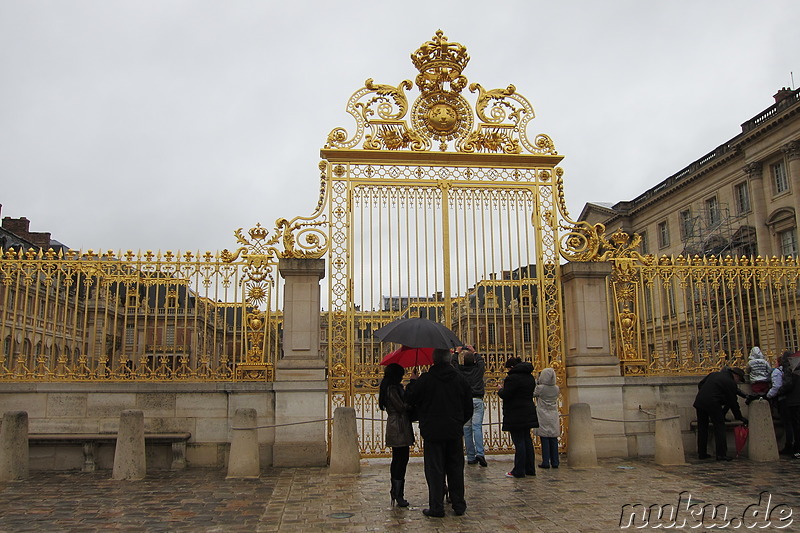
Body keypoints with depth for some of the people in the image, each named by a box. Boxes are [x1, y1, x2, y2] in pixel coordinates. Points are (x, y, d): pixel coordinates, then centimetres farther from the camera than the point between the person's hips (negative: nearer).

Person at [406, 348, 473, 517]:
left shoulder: (424, 379, -11)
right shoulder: (460, 380, 2)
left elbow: (411, 400, -1)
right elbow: (469, 408, 9)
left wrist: (412, 383, 16)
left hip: (432, 432, -3)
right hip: (455, 433, 4)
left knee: (434, 470, 3)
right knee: (456, 468, 12)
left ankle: (436, 507, 4)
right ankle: (459, 505, 19)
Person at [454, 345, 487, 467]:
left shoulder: (459, 369, 1)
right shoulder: (478, 368, 3)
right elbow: (481, 360, 25)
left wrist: (458, 353, 34)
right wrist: (474, 352, 37)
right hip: (477, 400, 0)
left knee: (467, 429, 4)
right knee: (477, 427, -5)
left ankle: (470, 457, 4)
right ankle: (480, 453, -20)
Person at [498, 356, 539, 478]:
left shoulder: (512, 378, -16)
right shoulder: (530, 377, 12)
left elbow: (505, 395, -18)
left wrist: (501, 389, 4)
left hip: (516, 415, -9)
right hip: (529, 413, 9)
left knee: (519, 441, -5)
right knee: (527, 440, 13)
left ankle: (519, 471, -1)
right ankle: (530, 469, 18)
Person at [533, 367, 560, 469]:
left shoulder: (540, 388, -12)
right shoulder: (556, 388, 1)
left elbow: (532, 394, 1)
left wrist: (536, 383, 8)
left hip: (543, 417, -4)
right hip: (553, 417, 4)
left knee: (544, 439, -1)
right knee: (553, 439, 7)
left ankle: (546, 462, -1)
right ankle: (555, 462, 10)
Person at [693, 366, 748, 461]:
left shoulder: (714, 374, 21)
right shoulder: (731, 383, 1)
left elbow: (700, 384, 21)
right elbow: (733, 402, 4)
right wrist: (739, 417, 13)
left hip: (699, 401, 7)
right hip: (712, 403, -7)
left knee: (702, 427, 12)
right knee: (719, 426, 2)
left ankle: (702, 453, 16)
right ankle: (721, 454, -1)